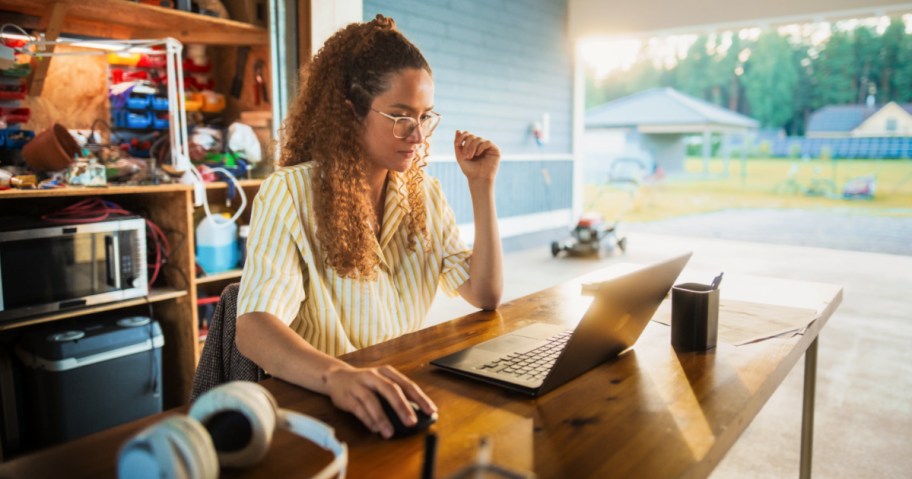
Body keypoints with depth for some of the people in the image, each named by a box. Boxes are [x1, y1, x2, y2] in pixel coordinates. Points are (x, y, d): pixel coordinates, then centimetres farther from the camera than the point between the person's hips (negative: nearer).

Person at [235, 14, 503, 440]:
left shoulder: (425, 195, 6)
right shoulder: (290, 193, -11)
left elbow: (485, 295, 3)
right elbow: (254, 326, -24)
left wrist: (481, 186, -3)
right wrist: (337, 375, -43)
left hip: (405, 396, 4)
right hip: (317, 402, -4)